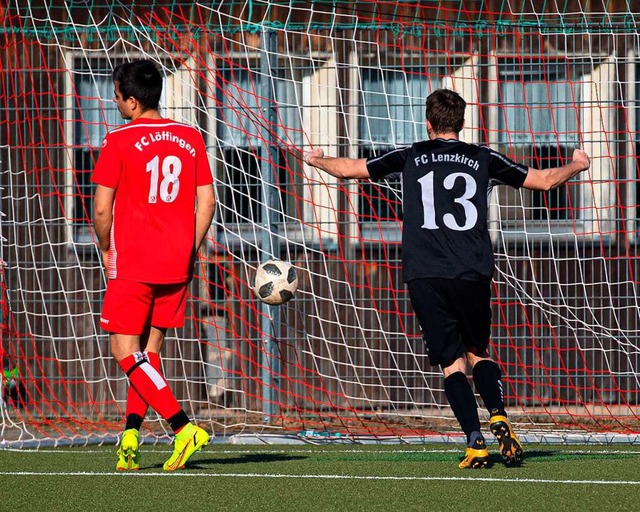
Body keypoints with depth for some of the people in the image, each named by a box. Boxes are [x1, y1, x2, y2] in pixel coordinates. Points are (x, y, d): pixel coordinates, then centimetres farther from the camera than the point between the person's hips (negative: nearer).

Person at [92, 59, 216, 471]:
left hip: (133, 264, -5)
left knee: (125, 351, -2)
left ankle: (183, 427, -15)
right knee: (149, 350, 14)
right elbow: (206, 201, 6)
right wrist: (190, 250, 14)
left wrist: (106, 249, 9)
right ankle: (130, 436, 8)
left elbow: (101, 208, -8)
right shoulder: (190, 138, 6)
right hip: (177, 266, 5)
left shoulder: (120, 142, -8)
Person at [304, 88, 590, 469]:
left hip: (425, 276, -1)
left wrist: (317, 160, 40)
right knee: (478, 352, 19)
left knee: (453, 363, 2)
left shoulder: (410, 158, 11)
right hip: (473, 275, 1)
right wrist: (577, 166, 39)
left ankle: (475, 443, -13)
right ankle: (498, 418, -7)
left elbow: (346, 169, 18)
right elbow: (545, 180, 18)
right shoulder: (483, 159, 11)